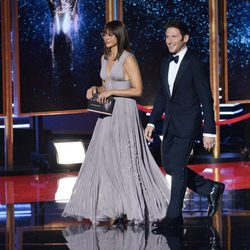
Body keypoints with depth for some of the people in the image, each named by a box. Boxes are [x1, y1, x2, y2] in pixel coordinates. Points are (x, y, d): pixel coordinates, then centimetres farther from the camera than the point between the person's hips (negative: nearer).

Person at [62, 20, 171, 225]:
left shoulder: (128, 59, -8)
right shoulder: (105, 58, 15)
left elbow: (138, 90, -12)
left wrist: (111, 92, -15)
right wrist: (96, 89, 4)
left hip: (125, 114, -8)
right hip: (108, 115, 8)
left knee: (125, 160, -5)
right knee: (107, 160, 2)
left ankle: (133, 209, 3)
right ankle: (116, 210, 5)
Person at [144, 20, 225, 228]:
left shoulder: (194, 65, -13)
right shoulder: (166, 63, 9)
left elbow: (206, 100, -13)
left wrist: (209, 131, -16)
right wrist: (152, 121, 12)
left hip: (187, 125, -8)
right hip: (170, 124, 8)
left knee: (178, 168, -6)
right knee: (169, 166, 11)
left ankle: (174, 215, 4)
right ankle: (211, 189, 26)